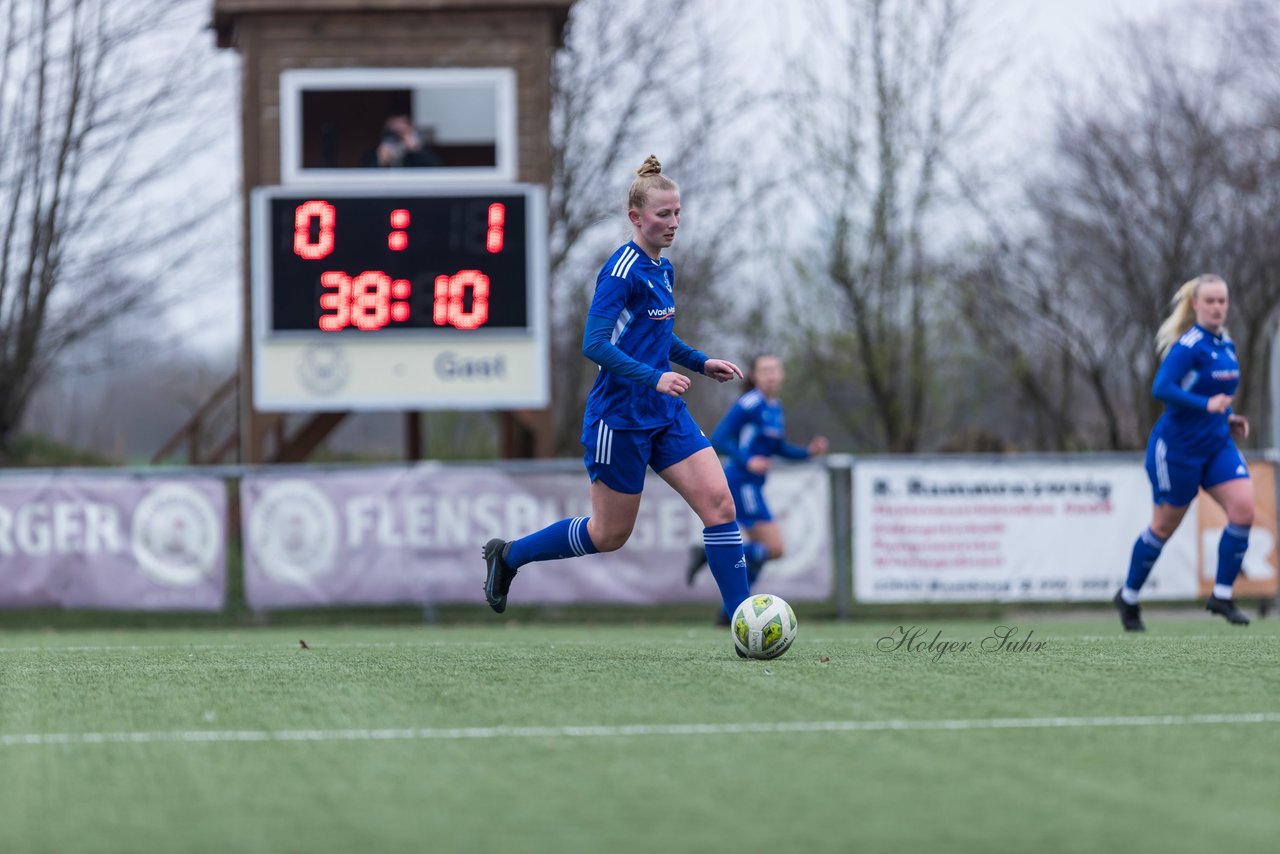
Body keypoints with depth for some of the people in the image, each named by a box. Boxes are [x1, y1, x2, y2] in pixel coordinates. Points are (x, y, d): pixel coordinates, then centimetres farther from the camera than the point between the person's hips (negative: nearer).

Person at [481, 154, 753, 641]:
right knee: (610, 533, 4)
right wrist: (653, 377, -30)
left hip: (666, 415, 8)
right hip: (620, 416, -8)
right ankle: (508, 555, 26)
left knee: (719, 503, -8)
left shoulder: (662, 270, 12)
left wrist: (701, 362, 14)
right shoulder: (622, 270, -15)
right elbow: (595, 345, -22)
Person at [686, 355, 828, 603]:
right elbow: (718, 439, -18)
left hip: (751, 487, 9)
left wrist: (808, 452, 10)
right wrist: (747, 461, -29)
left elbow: (778, 448, 24)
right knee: (774, 548, -12)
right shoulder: (749, 404, -14)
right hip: (741, 483, -9)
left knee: (758, 554, 12)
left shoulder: (775, 407, 12)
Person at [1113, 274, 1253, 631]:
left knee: (1243, 508, -14)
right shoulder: (1188, 345, -16)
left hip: (1217, 444, 7)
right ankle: (1128, 598, 24)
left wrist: (1229, 417, 7)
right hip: (1178, 447, -7)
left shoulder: (1226, 344, 9)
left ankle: (1222, 595, -5)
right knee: (1164, 527, 4)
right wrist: (1206, 404, -32)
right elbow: (1161, 389, -27)